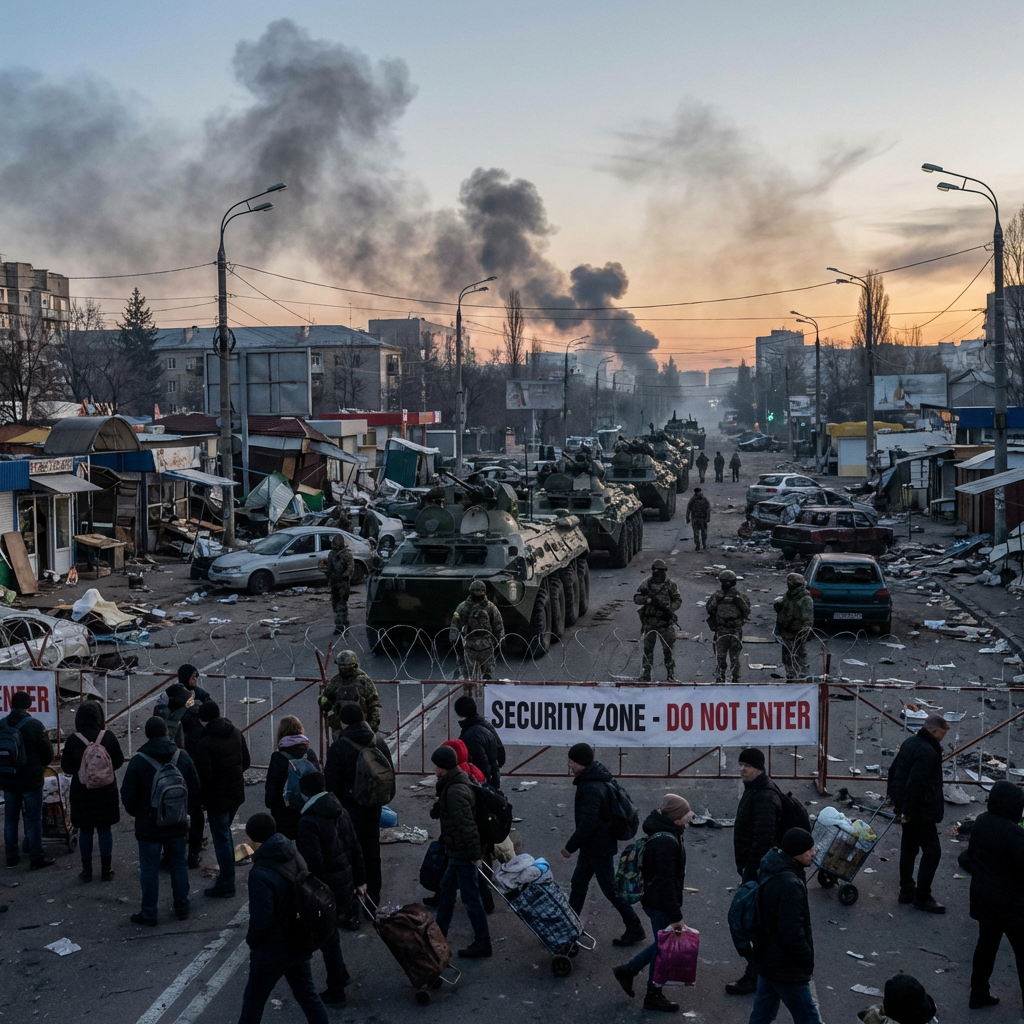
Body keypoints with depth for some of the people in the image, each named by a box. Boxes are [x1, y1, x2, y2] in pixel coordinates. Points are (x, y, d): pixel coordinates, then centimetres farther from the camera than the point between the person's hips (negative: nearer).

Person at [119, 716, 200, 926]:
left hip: (149, 824, -3)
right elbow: (194, 788, 1)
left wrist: (137, 813, 7)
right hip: (177, 822, 3)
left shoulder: (138, 762, -16)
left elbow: (127, 795, -11)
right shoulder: (182, 756, -6)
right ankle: (182, 907, 24)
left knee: (149, 869, 6)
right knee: (179, 864, 16)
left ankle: (149, 914, 12)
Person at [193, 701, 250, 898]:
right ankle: (226, 873, 34)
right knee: (225, 833, 24)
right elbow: (246, 762, 9)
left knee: (221, 839, 4)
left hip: (217, 798, -7)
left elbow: (204, 776, -23)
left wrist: (201, 798, -7)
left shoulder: (205, 743, -22)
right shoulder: (236, 734, -1)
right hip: (237, 793, 7)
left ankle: (226, 885, 12)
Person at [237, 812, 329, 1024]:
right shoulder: (294, 857, -4)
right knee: (307, 994, 18)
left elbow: (261, 919, -27)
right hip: (300, 943, 7)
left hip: (272, 952, -7)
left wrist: (252, 940, -7)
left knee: (254, 1001, 14)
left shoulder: (261, 874, -29)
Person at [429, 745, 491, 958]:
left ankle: (482, 942, 9)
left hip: (463, 852, -11)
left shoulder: (455, 791, -27)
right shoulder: (457, 782, 5)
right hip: (457, 850, 11)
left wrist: (475, 853, -24)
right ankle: (439, 929, 39)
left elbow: (467, 825, -28)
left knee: (470, 896, -1)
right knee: (447, 886, 24)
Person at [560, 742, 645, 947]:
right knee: (578, 883, 19)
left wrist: (570, 847, -18)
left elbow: (587, 824, -28)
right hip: (591, 846, 10)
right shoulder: (595, 779, 3)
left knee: (610, 889, 3)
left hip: (599, 847, -10)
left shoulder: (591, 788, -29)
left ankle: (635, 929, 15)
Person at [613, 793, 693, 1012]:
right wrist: (676, 916, -22)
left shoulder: (663, 833, 5)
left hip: (654, 900, 9)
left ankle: (627, 970, 30)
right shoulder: (666, 842, -27)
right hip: (661, 904, -9)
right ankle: (653, 996, 23)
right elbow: (665, 882, -27)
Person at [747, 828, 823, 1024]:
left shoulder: (771, 868, 0)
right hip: (786, 967, -9)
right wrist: (807, 959, -13)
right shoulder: (789, 884, -32)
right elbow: (792, 933, -29)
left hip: (767, 958, 9)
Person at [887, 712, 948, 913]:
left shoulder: (910, 742, 7)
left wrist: (892, 793, 26)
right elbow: (914, 784, -28)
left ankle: (906, 891, 27)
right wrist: (907, 811, -22)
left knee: (909, 849, 18)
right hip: (921, 811, -10)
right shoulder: (928, 752, -23)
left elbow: (894, 769, 17)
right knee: (932, 851, -2)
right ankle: (922, 897, 3)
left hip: (908, 808, 10)